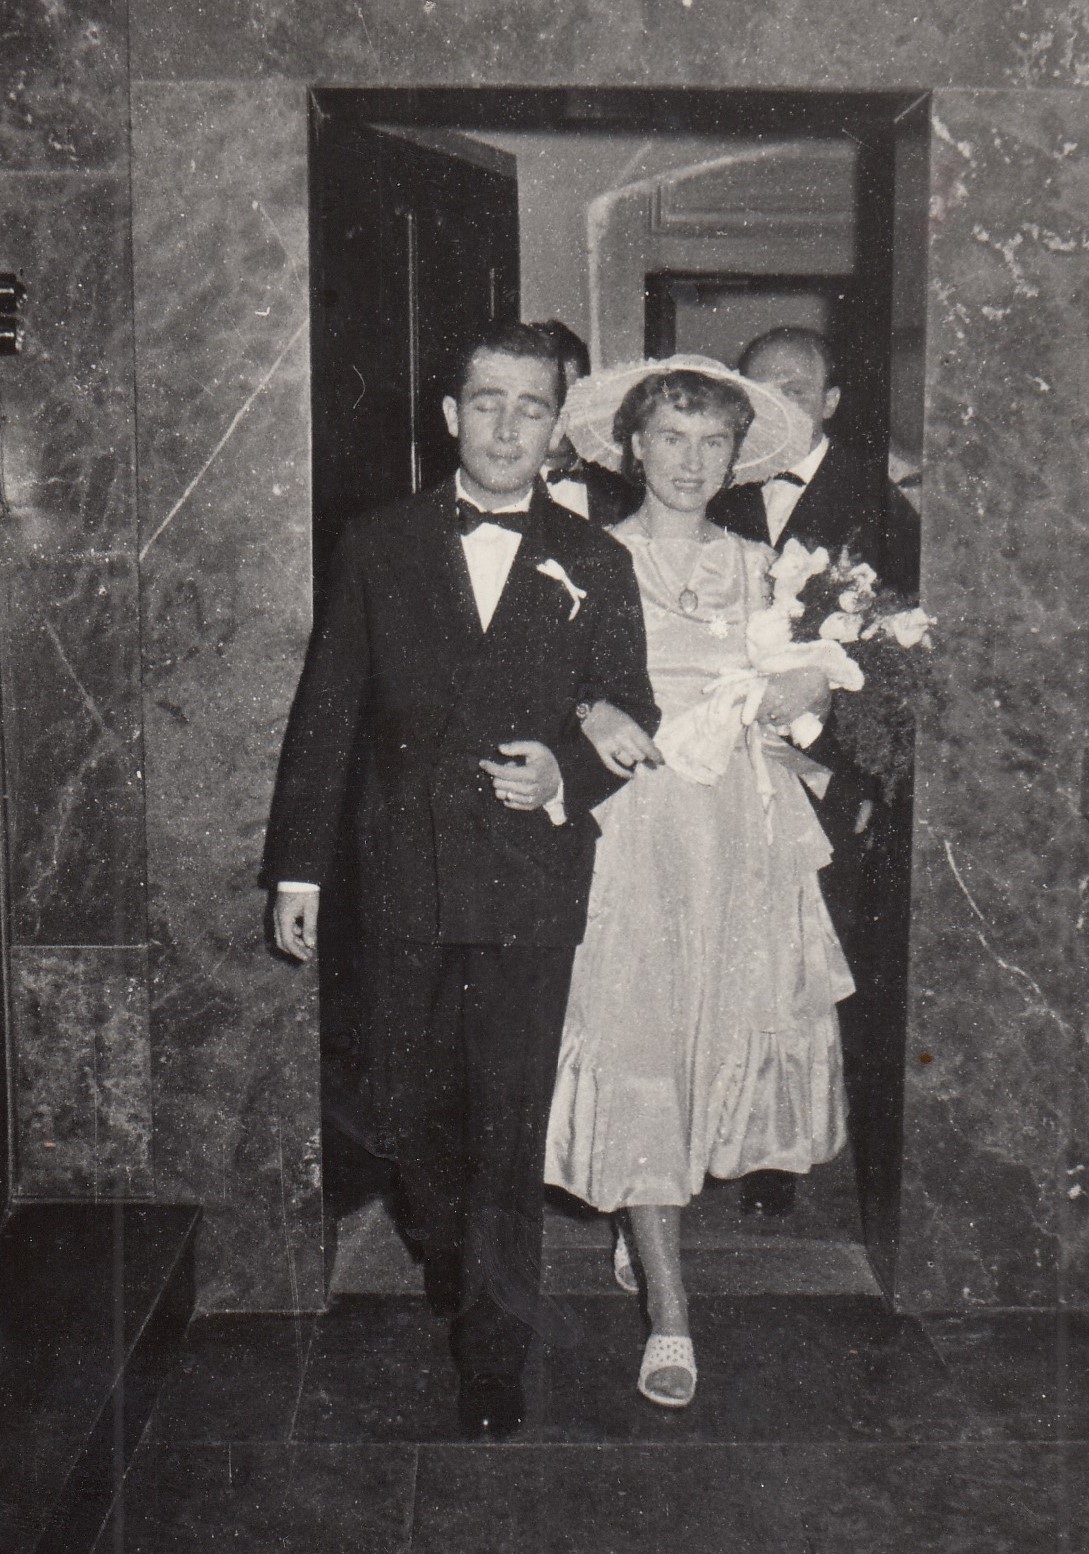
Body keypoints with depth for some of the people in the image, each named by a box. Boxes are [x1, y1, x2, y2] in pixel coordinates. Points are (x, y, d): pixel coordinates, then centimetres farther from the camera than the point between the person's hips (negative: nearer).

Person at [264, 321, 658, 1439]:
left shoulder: (594, 566, 4)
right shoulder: (377, 548, 6)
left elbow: (633, 719, 9)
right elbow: (326, 712, 7)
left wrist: (567, 775, -13)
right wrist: (298, 862, 5)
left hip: (531, 883, -2)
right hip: (406, 876, 2)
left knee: (510, 1126, -1)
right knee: (422, 1111, 15)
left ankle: (495, 1359, 12)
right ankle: (448, 1265, 41)